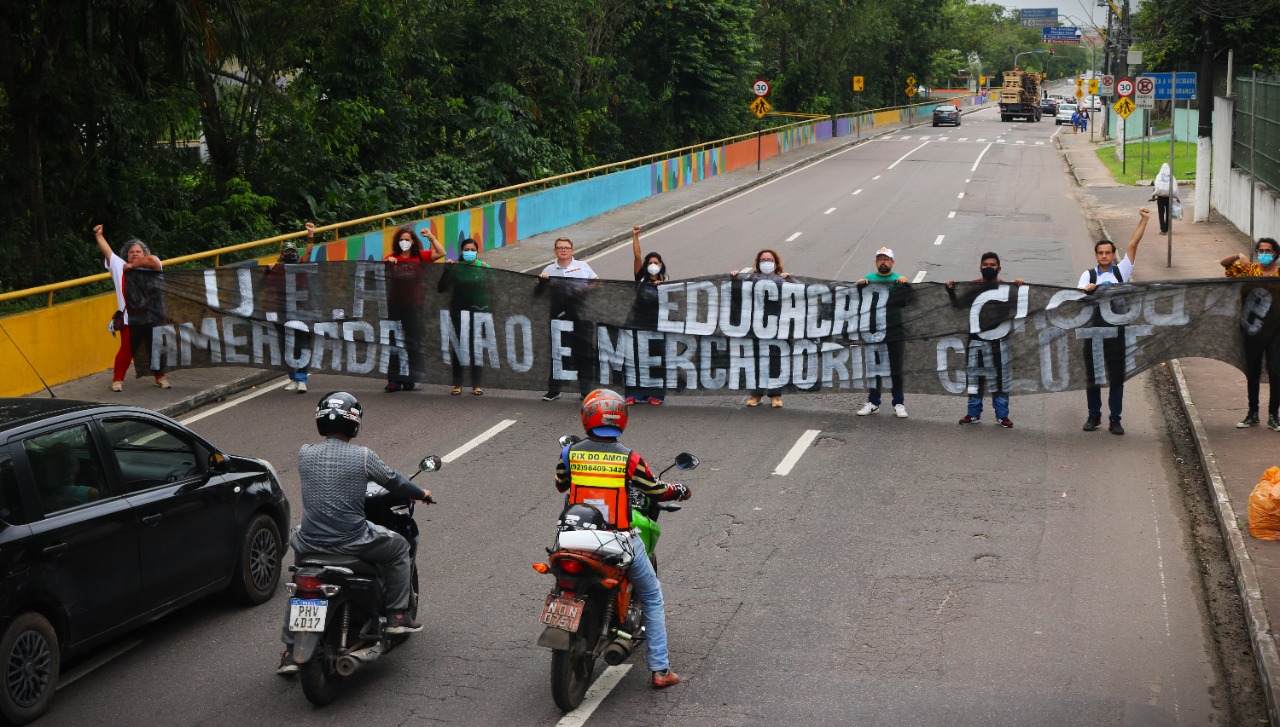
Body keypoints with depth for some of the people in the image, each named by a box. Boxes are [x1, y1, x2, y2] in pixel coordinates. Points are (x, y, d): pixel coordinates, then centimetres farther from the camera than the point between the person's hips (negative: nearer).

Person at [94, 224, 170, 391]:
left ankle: (160, 377, 28)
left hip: (154, 317, 0)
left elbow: (153, 259, -17)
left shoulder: (151, 268, 4)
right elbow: (107, 251, 10)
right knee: (126, 350, 1)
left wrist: (132, 265, -7)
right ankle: (117, 379, 14)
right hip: (130, 319, 0)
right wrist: (98, 235, 9)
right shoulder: (120, 267, 9)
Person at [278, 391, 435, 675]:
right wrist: (422, 494, 28)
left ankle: (290, 652, 26)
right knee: (399, 547, 23)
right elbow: (394, 482, 6)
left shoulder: (304, 454, 0)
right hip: (352, 542, -3)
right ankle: (396, 616, 22)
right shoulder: (363, 456, -9)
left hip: (310, 542, 3)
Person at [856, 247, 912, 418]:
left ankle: (899, 404, 9)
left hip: (895, 333, -1)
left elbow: (905, 301, -7)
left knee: (896, 370, 4)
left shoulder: (899, 280, 5)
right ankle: (873, 402, 13)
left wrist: (905, 285, -21)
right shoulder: (868, 280, 7)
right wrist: (860, 287, -18)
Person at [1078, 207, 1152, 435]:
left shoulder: (1121, 272, 6)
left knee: (1117, 377, 3)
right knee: (1092, 376, 9)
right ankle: (1094, 416, 23)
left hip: (1116, 333, 0)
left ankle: (1115, 419, 11)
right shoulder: (1088, 275, 3)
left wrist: (1144, 220, -5)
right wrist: (1086, 289, -36)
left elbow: (1133, 245, 0)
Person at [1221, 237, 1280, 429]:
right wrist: (1239, 256, -17)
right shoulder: (1249, 269, 3)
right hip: (1253, 327, 1)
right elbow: (1224, 262, 0)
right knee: (1252, 372, 9)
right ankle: (1252, 414, 19)